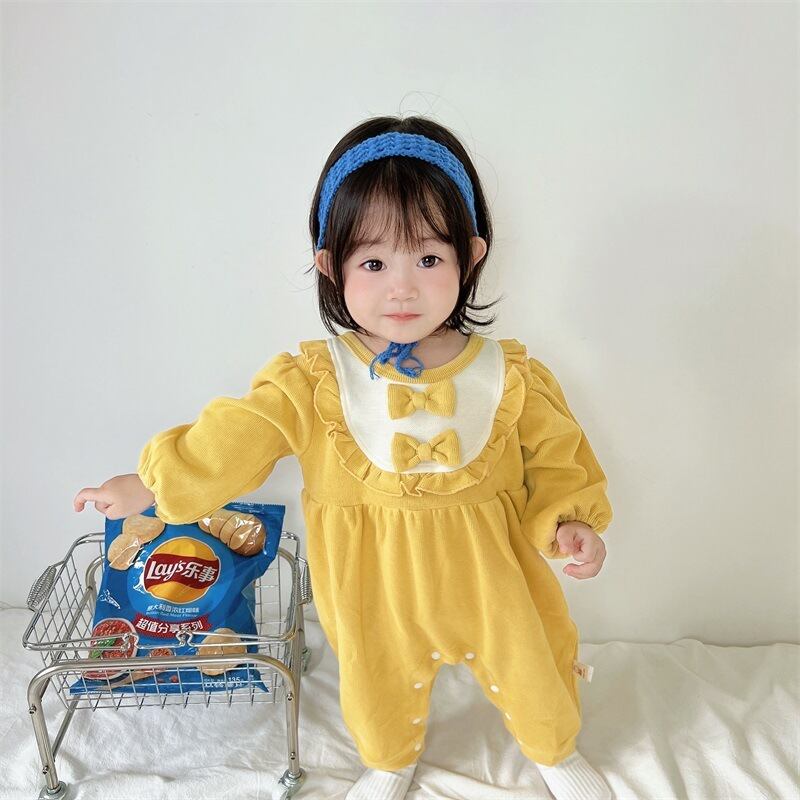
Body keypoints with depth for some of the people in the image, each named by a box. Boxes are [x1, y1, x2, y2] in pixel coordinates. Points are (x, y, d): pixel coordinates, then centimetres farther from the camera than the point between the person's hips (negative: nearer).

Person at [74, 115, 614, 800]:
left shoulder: (511, 377, -13)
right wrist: (147, 485, -7)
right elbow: (230, 438, -10)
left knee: (530, 666, 20)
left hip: (490, 569, 1)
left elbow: (559, 456, -2)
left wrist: (571, 520, -15)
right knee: (379, 683, 23)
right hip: (376, 586, 0)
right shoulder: (311, 382, -16)